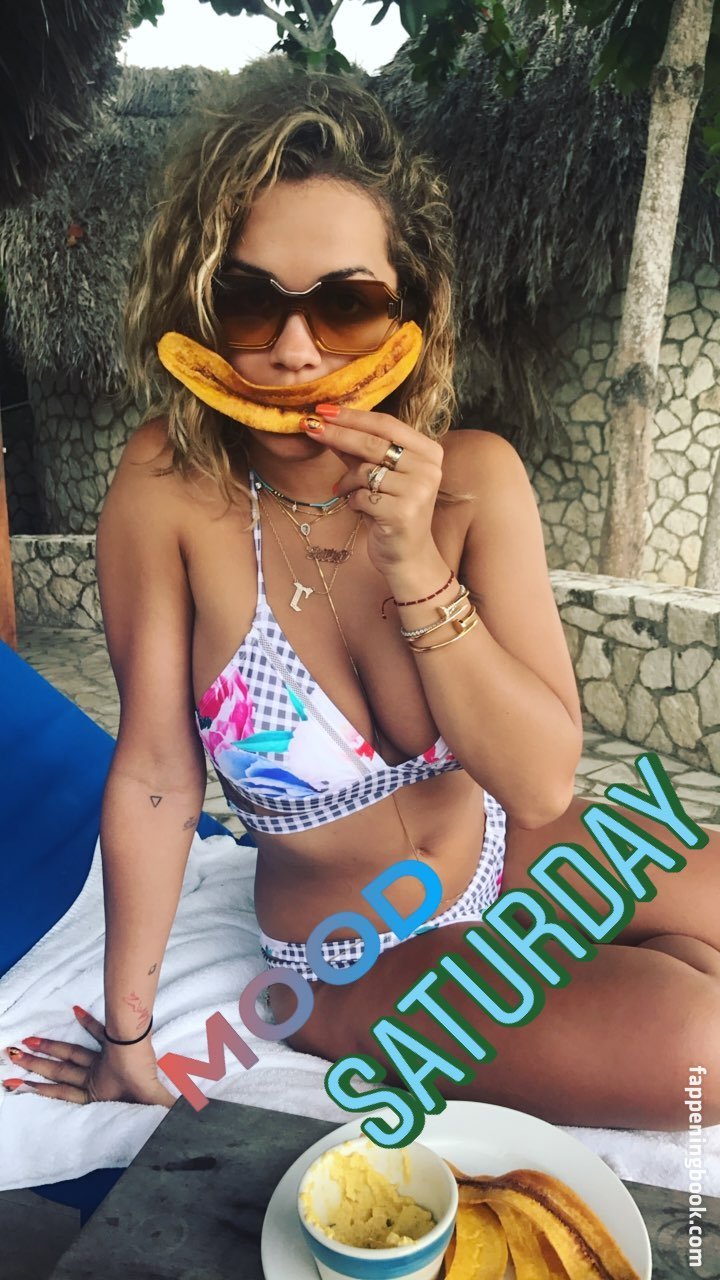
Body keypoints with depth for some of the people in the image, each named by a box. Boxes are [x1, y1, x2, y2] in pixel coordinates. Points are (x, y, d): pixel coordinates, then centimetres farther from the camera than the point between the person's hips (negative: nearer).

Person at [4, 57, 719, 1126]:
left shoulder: (476, 478, -15)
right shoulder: (171, 486, -21)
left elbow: (543, 782, -19)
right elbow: (154, 779, -16)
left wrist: (414, 564, -32)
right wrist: (129, 1042, -7)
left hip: (520, 859, 3)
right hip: (356, 966, -2)